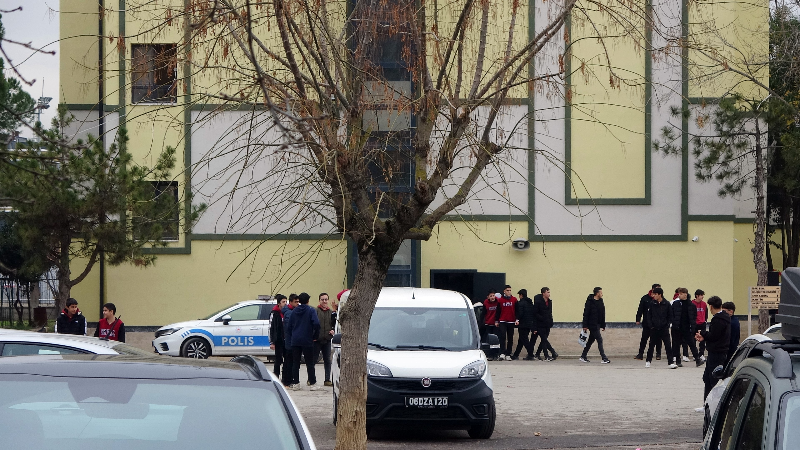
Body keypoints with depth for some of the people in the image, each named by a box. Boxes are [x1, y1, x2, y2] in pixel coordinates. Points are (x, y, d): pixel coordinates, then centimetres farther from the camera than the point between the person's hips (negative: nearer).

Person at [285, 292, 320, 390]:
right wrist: (315, 335, -4)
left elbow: (288, 325, 9)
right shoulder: (311, 311, -5)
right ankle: (312, 382, 4)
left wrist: (291, 337, 15)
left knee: (295, 363, 7)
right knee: (309, 363, 3)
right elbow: (316, 323, -18)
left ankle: (295, 383, 4)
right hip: (307, 341, -3)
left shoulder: (294, 311, 9)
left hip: (295, 341, 3)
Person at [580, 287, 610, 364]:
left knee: (591, 340, 14)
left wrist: (603, 325, 15)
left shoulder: (600, 301, 10)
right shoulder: (590, 302, -13)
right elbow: (586, 313, -13)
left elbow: (602, 314, 15)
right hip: (592, 325, -8)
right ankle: (604, 358, -8)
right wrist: (585, 326, -15)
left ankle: (583, 356, 23)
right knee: (599, 340, -9)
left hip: (597, 325, 8)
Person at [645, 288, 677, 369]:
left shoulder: (666, 304, -3)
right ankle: (648, 361, 26)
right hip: (654, 328, 1)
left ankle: (671, 362, -5)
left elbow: (670, 316, 5)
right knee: (651, 345, 11)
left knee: (668, 345, -6)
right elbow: (648, 315, 3)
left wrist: (667, 324, -4)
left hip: (664, 328, -1)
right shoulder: (652, 304, -2)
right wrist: (650, 325, -6)